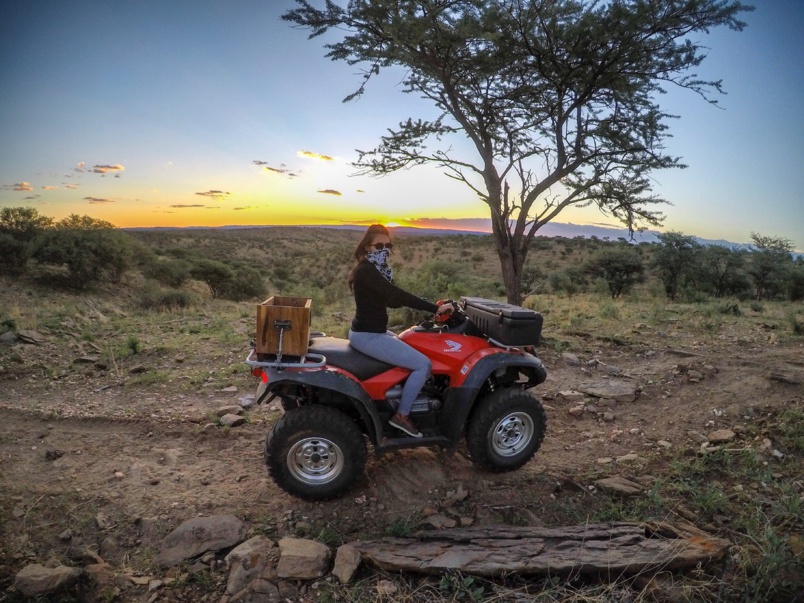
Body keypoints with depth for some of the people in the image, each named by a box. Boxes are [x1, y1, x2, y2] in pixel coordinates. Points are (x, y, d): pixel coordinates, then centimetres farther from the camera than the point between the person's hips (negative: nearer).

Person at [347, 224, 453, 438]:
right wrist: (435, 308, -27)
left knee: (414, 348, 25)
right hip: (367, 336, -11)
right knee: (423, 364, -13)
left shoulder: (375, 269, 12)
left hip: (372, 332, 11)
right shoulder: (366, 270, -19)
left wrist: (431, 306, 5)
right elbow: (396, 295, -28)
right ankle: (401, 415, -1)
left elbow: (391, 300, 14)